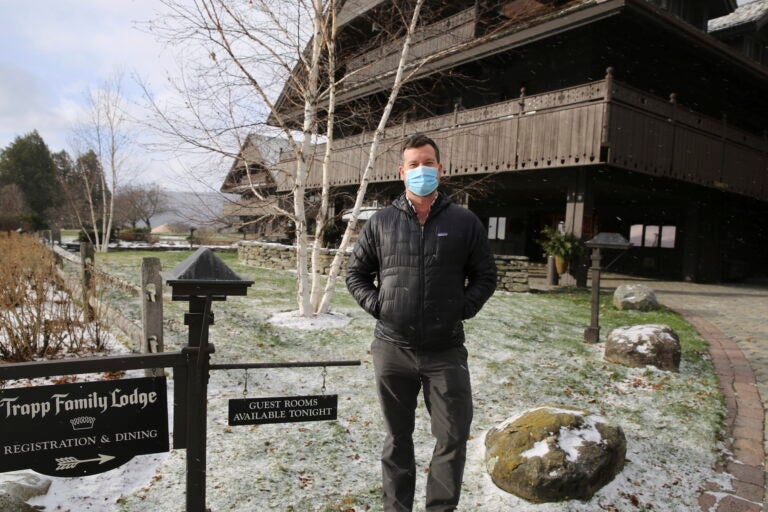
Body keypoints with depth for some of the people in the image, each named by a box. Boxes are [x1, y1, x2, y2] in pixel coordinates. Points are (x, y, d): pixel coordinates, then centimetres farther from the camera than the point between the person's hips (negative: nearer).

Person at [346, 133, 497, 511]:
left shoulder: (465, 222, 1)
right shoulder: (381, 222, 3)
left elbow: (485, 276, 8)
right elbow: (356, 272, 11)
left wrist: (463, 309, -3)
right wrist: (376, 306, -1)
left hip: (446, 350, 0)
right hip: (392, 348, 1)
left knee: (453, 437, 4)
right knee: (397, 437, 15)